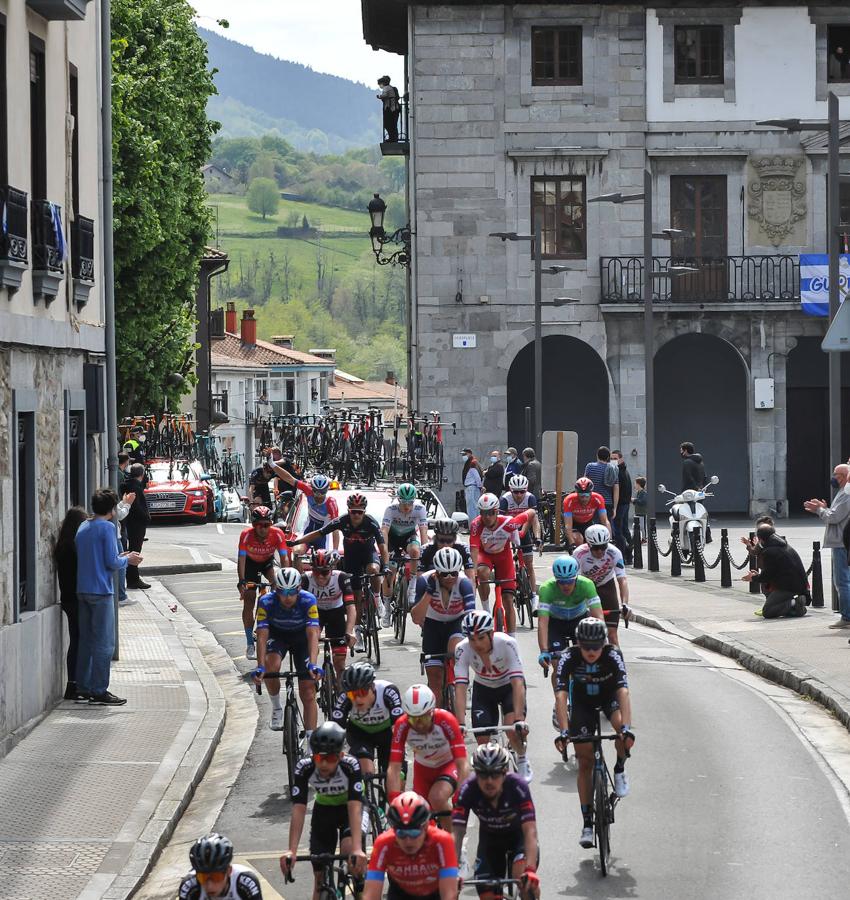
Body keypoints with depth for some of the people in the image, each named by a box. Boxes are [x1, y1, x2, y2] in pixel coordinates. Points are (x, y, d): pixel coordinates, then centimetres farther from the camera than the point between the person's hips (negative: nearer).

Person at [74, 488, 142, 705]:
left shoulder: (83, 528, 13)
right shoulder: (107, 527, -12)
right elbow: (111, 563, -16)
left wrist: (120, 557, 20)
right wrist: (127, 560, 3)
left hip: (83, 590, 8)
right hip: (101, 591, -8)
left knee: (85, 640, 12)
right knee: (104, 642, -4)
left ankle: (83, 688, 15)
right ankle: (99, 691, -4)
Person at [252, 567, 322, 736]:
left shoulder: (308, 600, -32)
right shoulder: (266, 602, -30)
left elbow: (313, 634, -38)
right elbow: (262, 636, -33)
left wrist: (313, 664, -52)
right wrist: (260, 667, -45)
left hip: (301, 636, 0)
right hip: (277, 635, 0)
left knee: (308, 693, -7)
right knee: (271, 666, -33)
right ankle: (276, 708, -8)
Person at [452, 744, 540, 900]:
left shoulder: (517, 787, -35)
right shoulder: (468, 790, -30)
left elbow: (530, 830, -41)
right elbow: (456, 833, -34)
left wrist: (530, 870, -55)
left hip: (517, 835, -2)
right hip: (489, 838, 2)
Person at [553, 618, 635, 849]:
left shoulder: (613, 655, -32)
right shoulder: (569, 658, -30)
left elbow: (623, 691, -43)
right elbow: (561, 695, -38)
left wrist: (627, 727, -56)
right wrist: (563, 731, -51)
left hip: (610, 696, -1)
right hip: (582, 702, 1)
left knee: (621, 726, -35)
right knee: (585, 763, -3)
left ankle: (620, 769, -5)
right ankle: (587, 823, 6)